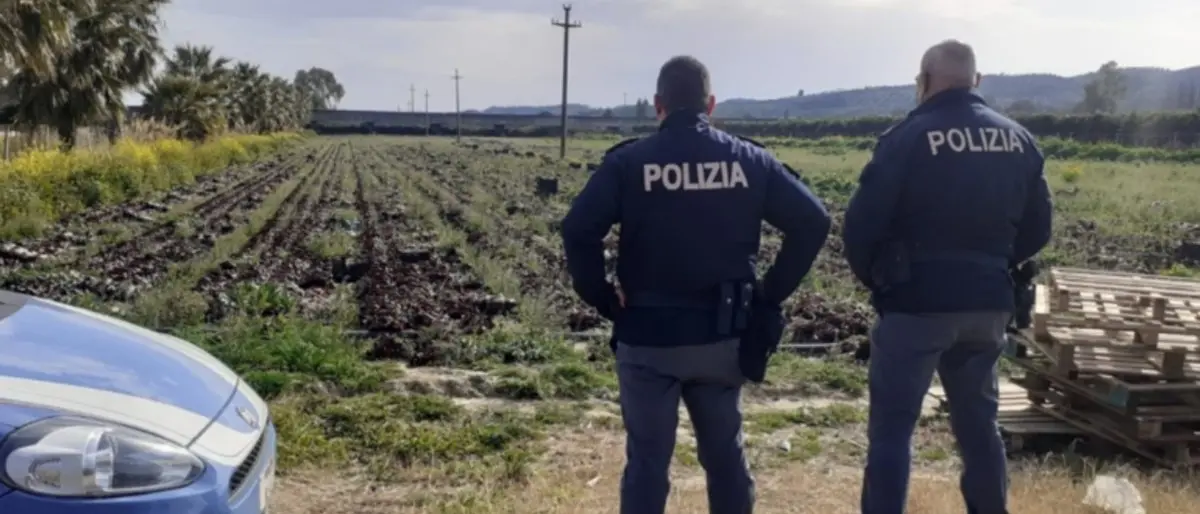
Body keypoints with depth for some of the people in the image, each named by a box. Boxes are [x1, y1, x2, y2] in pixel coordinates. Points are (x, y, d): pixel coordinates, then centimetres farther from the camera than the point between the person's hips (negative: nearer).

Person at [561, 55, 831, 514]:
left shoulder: (628, 161, -7)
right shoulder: (749, 159, 2)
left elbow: (578, 231, -18)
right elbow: (813, 222, -1)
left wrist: (603, 298, -6)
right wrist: (771, 293, 3)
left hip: (649, 336, -3)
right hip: (722, 334, 3)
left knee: (647, 461, 7)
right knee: (725, 452, 18)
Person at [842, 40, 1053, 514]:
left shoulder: (909, 137, -11)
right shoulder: (1018, 139, 7)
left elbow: (860, 225, -13)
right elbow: (1037, 229, 11)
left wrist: (874, 278, 4)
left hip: (917, 301, -6)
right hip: (989, 304, 6)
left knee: (892, 426, 2)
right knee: (978, 421, 19)